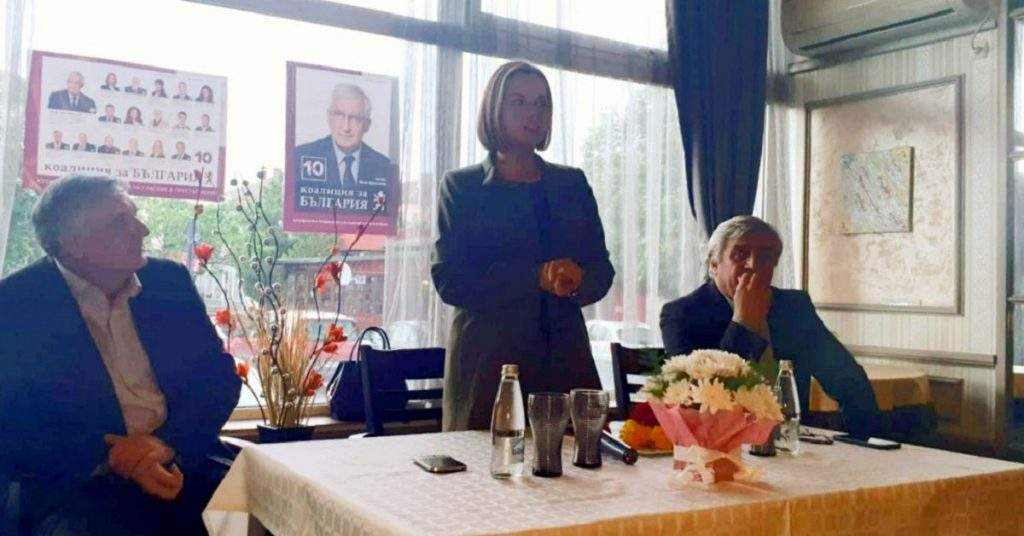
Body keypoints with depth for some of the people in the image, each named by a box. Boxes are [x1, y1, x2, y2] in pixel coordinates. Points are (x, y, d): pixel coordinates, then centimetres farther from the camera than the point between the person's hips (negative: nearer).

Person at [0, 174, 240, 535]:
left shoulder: (170, 281, 7)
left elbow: (220, 376, 5)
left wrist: (166, 442, -13)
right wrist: (112, 459, -20)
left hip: (183, 464, 3)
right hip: (78, 483, -3)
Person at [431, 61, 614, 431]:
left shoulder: (572, 183, 14)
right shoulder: (461, 186, 4)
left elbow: (602, 271, 11)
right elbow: (449, 281, -6)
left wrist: (576, 281, -13)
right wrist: (538, 278, -15)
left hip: (566, 359, 3)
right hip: (488, 362, -2)